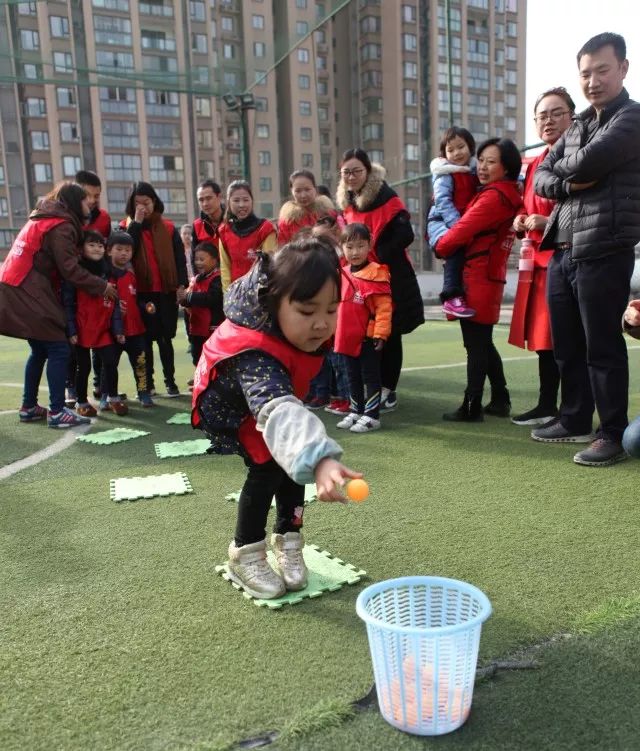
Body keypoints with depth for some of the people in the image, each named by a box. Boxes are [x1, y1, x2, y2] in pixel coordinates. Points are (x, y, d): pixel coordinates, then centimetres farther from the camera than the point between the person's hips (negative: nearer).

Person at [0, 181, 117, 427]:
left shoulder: (42, 219, 20)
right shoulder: (61, 227, -10)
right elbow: (69, 269, -15)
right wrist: (101, 287, -7)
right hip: (30, 294, -10)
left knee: (40, 350, 16)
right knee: (58, 350, -7)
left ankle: (29, 407, 22)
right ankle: (57, 412, -6)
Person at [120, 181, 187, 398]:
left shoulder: (168, 228, 6)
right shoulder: (127, 226, 5)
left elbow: (179, 258, 4)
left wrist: (181, 285, -6)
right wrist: (136, 223, -12)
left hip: (166, 291, 0)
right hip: (141, 293, 0)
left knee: (165, 338, 6)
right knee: (146, 339, 5)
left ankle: (170, 381, 14)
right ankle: (147, 383, 13)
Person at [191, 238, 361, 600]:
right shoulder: (255, 353, -51)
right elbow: (278, 411, -68)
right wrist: (320, 461, -83)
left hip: (278, 388, 7)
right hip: (233, 404, -7)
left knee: (294, 459, -1)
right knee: (267, 467, -18)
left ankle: (288, 543, 16)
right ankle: (245, 555, 1)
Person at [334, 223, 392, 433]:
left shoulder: (376, 274, -13)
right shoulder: (342, 274, 8)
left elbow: (384, 307, -16)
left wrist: (380, 333, -19)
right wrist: (334, 331, 18)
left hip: (369, 338, -7)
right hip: (348, 337, 7)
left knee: (370, 376, 2)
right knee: (353, 376, 17)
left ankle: (371, 416, 10)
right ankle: (355, 411, 29)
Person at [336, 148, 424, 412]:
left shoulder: (386, 198, -13)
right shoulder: (346, 202, 9)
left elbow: (405, 235, -20)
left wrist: (377, 256, -19)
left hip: (389, 276, -6)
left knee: (388, 335, 3)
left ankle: (388, 391, 12)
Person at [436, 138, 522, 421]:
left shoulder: (493, 196, -15)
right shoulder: (510, 196, 15)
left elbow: (463, 230, -16)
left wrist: (439, 246, 1)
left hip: (476, 277, -9)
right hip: (490, 276, 9)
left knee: (475, 344, -5)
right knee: (483, 342, 17)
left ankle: (472, 407, 1)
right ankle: (500, 400, 24)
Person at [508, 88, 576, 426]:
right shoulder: (532, 164, 16)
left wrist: (551, 222, -21)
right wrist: (521, 222, 5)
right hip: (538, 261, 8)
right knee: (543, 336, 12)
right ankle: (546, 406, 23)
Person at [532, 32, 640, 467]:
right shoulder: (579, 125, 20)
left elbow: (587, 162, -18)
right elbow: (541, 178, 13)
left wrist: (563, 166, 3)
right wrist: (569, 184, -7)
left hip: (604, 253, -7)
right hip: (562, 253, 7)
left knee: (602, 347, -3)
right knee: (567, 345, 13)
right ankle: (575, 421, 27)